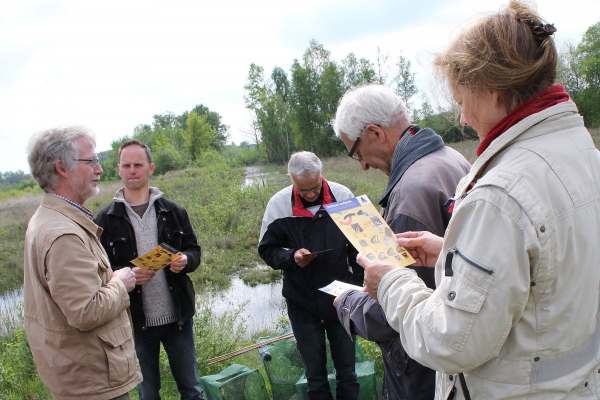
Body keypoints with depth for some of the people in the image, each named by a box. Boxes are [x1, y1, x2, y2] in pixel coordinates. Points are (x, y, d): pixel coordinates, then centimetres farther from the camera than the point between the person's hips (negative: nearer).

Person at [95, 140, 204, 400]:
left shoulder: (173, 211, 2)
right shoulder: (106, 219, -3)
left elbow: (194, 250, 7)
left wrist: (185, 261, -15)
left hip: (178, 318, 1)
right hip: (136, 322, -1)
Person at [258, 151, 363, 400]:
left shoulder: (343, 196, -9)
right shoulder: (279, 204, -9)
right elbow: (267, 250, 1)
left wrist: (359, 286, -4)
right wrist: (291, 256, -19)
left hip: (341, 298, 0)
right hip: (302, 303, 0)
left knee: (347, 371, 14)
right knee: (315, 375, 14)